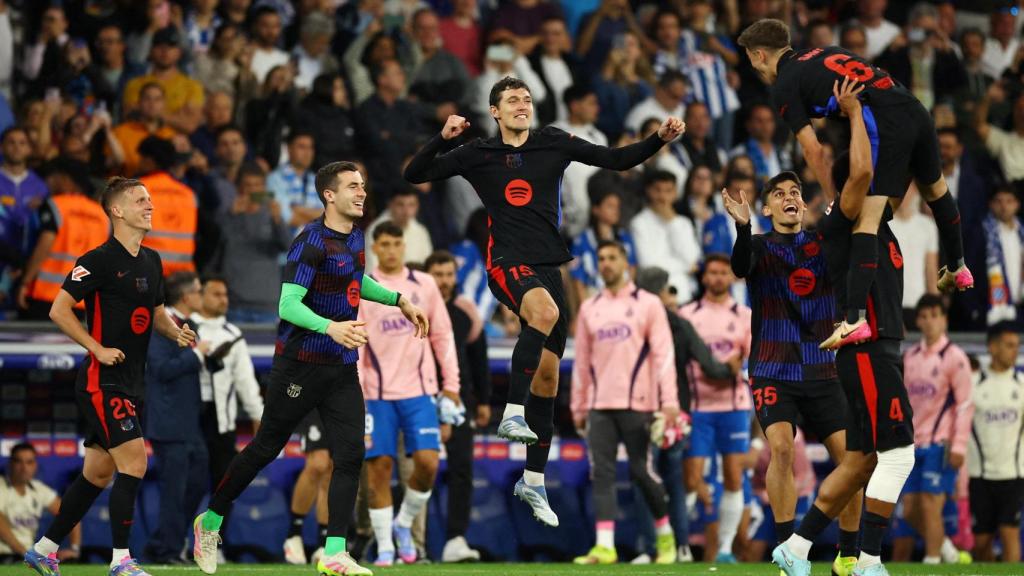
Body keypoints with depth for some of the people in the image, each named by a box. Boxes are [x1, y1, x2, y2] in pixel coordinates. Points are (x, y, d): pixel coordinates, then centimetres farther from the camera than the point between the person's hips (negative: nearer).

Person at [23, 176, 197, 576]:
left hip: (129, 385, 8)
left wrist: (176, 333, 4)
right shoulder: (100, 260, -12)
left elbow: (156, 314, 25)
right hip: (101, 381, -8)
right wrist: (98, 349, -18)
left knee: (98, 475, 12)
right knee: (134, 461, -16)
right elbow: (59, 310, -13)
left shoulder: (151, 261, 13)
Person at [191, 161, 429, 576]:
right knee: (266, 449, 5)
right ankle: (211, 520, 24)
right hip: (300, 365, -7)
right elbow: (288, 305, -26)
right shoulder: (311, 242, -17)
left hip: (342, 367, 7)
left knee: (351, 455, -5)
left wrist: (398, 300, 22)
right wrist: (331, 327, -40)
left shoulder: (355, 236, 8)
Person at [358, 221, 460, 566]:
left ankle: (404, 524, 13)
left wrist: (451, 385, 5)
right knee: (379, 467, -2)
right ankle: (384, 547, 6)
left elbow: (443, 336, 10)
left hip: (419, 391, 1)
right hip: (377, 394, -1)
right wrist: (354, 394, -10)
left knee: (428, 462, -11)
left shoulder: (423, 285, 8)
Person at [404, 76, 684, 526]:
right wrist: (443, 139, -11)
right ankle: (513, 414, -37)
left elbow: (618, 159, 11)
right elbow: (415, 174, 5)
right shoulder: (478, 154, 4)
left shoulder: (555, 144, 8)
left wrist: (660, 139, -3)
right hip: (507, 263, -4)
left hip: (548, 266, 4)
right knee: (545, 310, -38)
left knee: (548, 374, 7)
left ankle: (533, 481, 17)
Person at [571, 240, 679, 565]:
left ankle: (666, 537, 16)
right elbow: (582, 361, 17)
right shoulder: (589, 308, 14)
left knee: (642, 471, -2)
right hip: (600, 405, 4)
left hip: (637, 404, -4)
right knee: (601, 473, -5)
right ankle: (604, 546, -10)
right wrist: (578, 406, 14)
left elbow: (663, 353, -4)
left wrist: (669, 402, -12)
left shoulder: (647, 304, 1)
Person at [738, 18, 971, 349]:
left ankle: (856, 319, -21)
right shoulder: (825, 52, 27)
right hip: (914, 109, 8)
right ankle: (957, 269, 52)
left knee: (866, 221, -11)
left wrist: (833, 200, 10)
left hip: (884, 127, -8)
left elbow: (813, 151, 1)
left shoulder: (783, 87, 6)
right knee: (935, 189, 31)